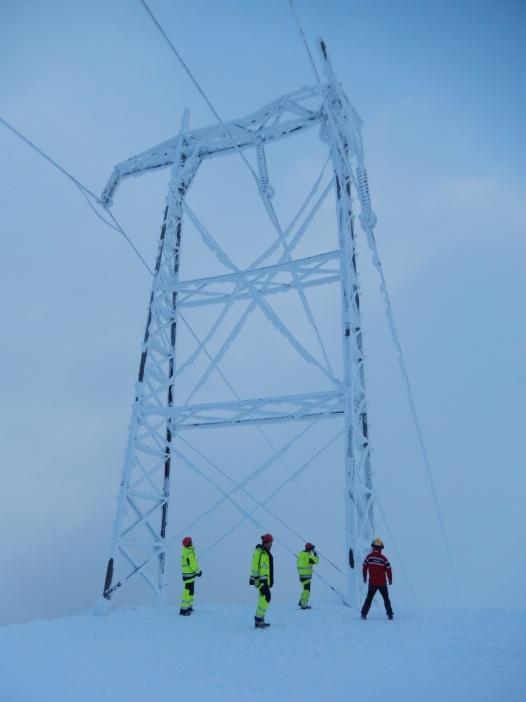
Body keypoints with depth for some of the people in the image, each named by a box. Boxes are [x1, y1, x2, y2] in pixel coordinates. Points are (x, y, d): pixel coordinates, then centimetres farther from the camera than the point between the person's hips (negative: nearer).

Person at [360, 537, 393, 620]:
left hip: (372, 583, 0)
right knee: (386, 598, 18)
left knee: (369, 598, 13)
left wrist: (365, 577, 13)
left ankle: (364, 614, 7)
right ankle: (390, 614, 17)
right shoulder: (383, 558, -10)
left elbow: (364, 568, -4)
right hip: (382, 583, 0)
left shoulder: (369, 557, -8)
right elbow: (388, 570, -8)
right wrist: (390, 580, 10)